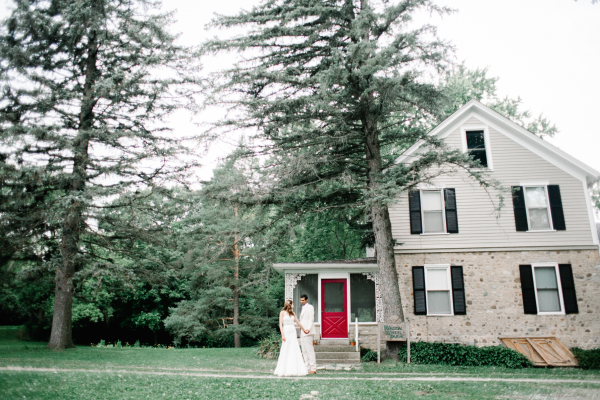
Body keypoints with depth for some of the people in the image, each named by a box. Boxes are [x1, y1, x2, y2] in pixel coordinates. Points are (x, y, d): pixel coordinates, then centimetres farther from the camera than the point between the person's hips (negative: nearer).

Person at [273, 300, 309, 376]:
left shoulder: (292, 313, 13)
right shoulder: (282, 313, -2)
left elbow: (298, 322, 21)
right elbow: (280, 324, -7)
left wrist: (304, 330, 27)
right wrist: (282, 335, -15)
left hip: (293, 332, 6)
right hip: (286, 331, -6)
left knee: (295, 350, 2)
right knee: (286, 351, -5)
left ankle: (294, 369, 8)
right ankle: (284, 370, 2)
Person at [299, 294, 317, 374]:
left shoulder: (310, 307, -4)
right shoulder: (303, 308, 23)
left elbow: (311, 319, -14)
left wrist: (308, 329, -27)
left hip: (308, 333, -9)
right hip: (303, 333, 9)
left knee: (309, 350, -11)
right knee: (304, 351, 8)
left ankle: (313, 369, -9)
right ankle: (307, 368, 11)